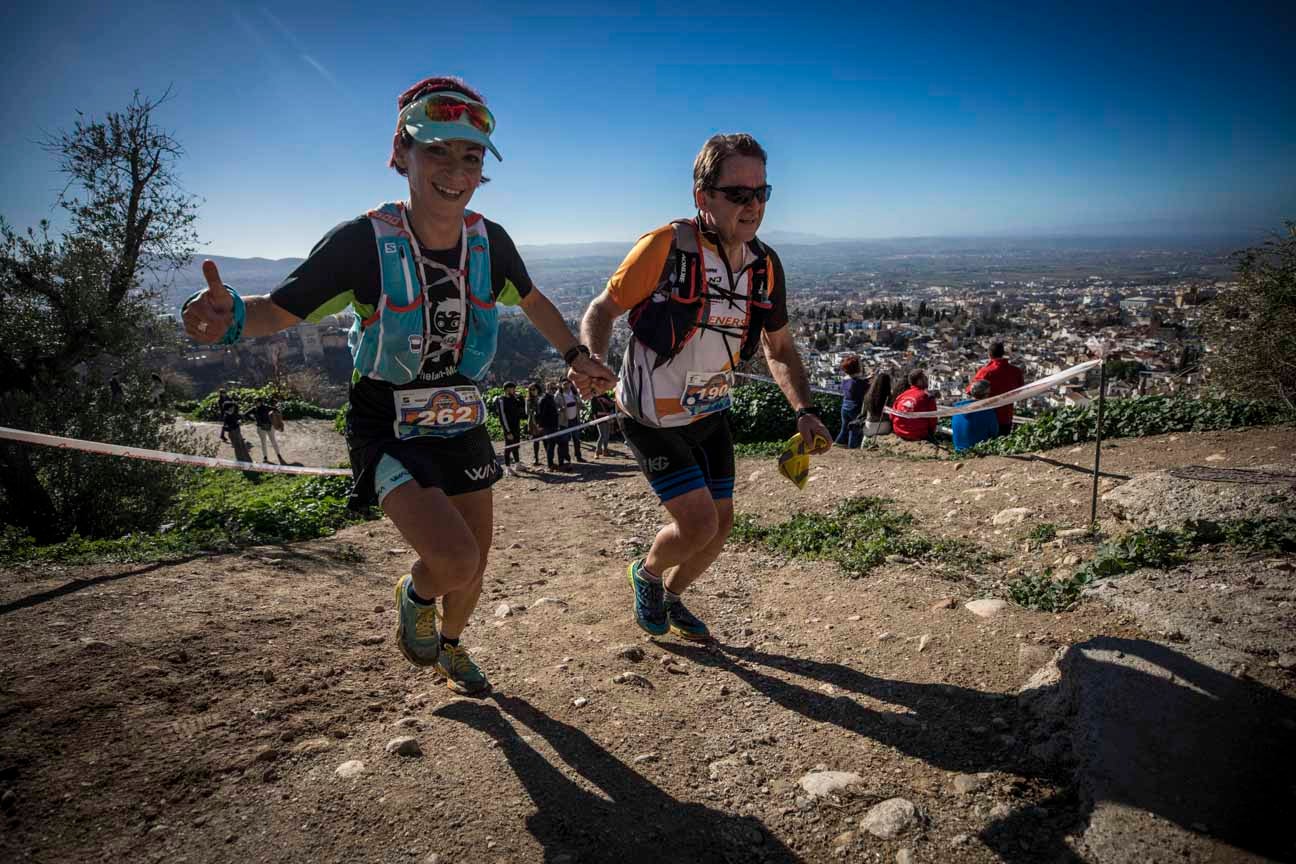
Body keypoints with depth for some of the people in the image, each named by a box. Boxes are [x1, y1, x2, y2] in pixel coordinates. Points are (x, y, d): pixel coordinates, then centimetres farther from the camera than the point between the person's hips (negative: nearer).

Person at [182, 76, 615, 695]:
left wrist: (575, 356, 10)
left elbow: (532, 301, 13)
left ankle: (450, 645, 50)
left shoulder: (489, 242, -7)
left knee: (475, 567, 15)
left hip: (462, 424, 5)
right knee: (454, 560, -24)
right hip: (387, 430, -4)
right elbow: (278, 311, -13)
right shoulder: (362, 241, -18)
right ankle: (415, 597, 16)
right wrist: (231, 317, -35)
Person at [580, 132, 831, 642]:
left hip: (710, 415, 6)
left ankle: (672, 599, 40)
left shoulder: (765, 266, -4)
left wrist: (804, 412, -6)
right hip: (653, 420, -6)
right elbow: (603, 310, -12)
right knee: (698, 523, -13)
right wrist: (592, 362, -32)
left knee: (721, 523, 11)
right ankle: (646, 574, 23)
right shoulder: (665, 247, -22)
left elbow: (780, 350, 8)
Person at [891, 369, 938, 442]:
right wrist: (931, 433, 13)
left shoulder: (901, 396, 2)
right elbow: (932, 419, -6)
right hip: (918, 436, -5)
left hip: (900, 433, 5)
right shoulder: (928, 397, -11)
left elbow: (892, 416, 9)